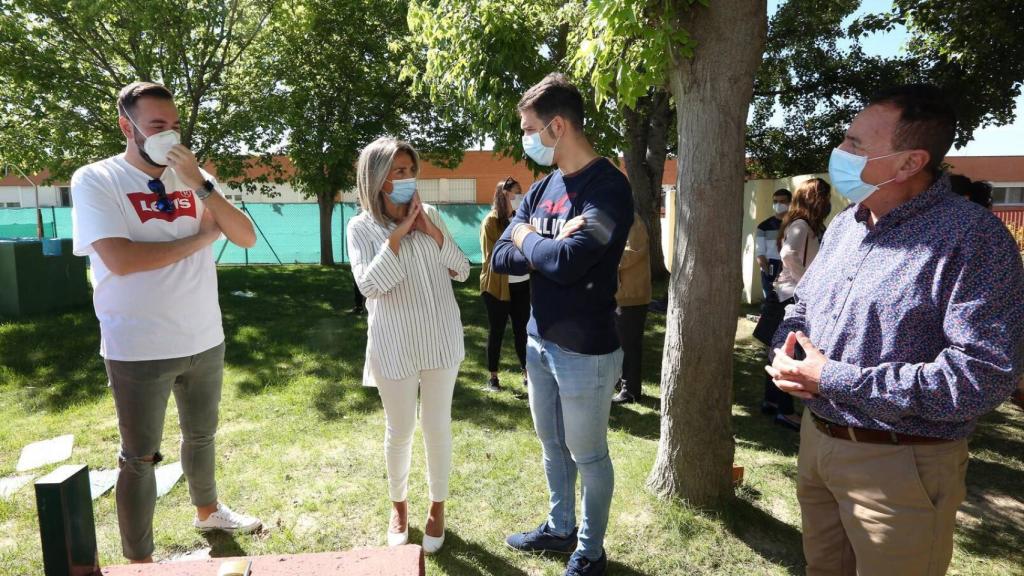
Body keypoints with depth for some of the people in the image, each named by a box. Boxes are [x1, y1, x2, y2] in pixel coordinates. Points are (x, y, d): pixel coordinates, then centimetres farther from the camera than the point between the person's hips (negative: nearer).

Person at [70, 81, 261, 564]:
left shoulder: (193, 179, 4)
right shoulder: (95, 180, -9)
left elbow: (247, 238, -4)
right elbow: (120, 260, -22)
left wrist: (201, 185, -17)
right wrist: (202, 237, -12)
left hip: (205, 341, 5)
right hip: (139, 350, -5)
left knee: (201, 435, 22)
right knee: (140, 458, 8)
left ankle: (207, 511, 45)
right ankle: (138, 560, 23)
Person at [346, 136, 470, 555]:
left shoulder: (430, 215, 1)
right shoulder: (361, 227, -5)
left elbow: (463, 272, 1)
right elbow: (369, 285, -17)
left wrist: (433, 232, -12)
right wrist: (397, 235, -19)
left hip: (441, 340, 2)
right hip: (394, 345, -2)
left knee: (437, 427, 11)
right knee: (399, 431, 11)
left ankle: (437, 507, 31)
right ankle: (398, 506, 36)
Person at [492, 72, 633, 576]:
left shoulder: (608, 187, -17)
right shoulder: (541, 188, 7)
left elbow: (568, 262, -29)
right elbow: (500, 258, 3)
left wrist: (526, 238, -10)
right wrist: (548, 246, -15)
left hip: (585, 349, -7)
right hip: (539, 341, 8)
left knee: (588, 456, 10)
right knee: (552, 446, 22)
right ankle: (560, 528, 42)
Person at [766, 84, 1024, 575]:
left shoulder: (973, 239, -18)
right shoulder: (845, 224, 7)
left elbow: (983, 376, -27)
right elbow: (804, 306, 17)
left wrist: (834, 380, -25)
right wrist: (786, 350, -7)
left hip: (899, 464, -7)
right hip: (816, 440, 7)